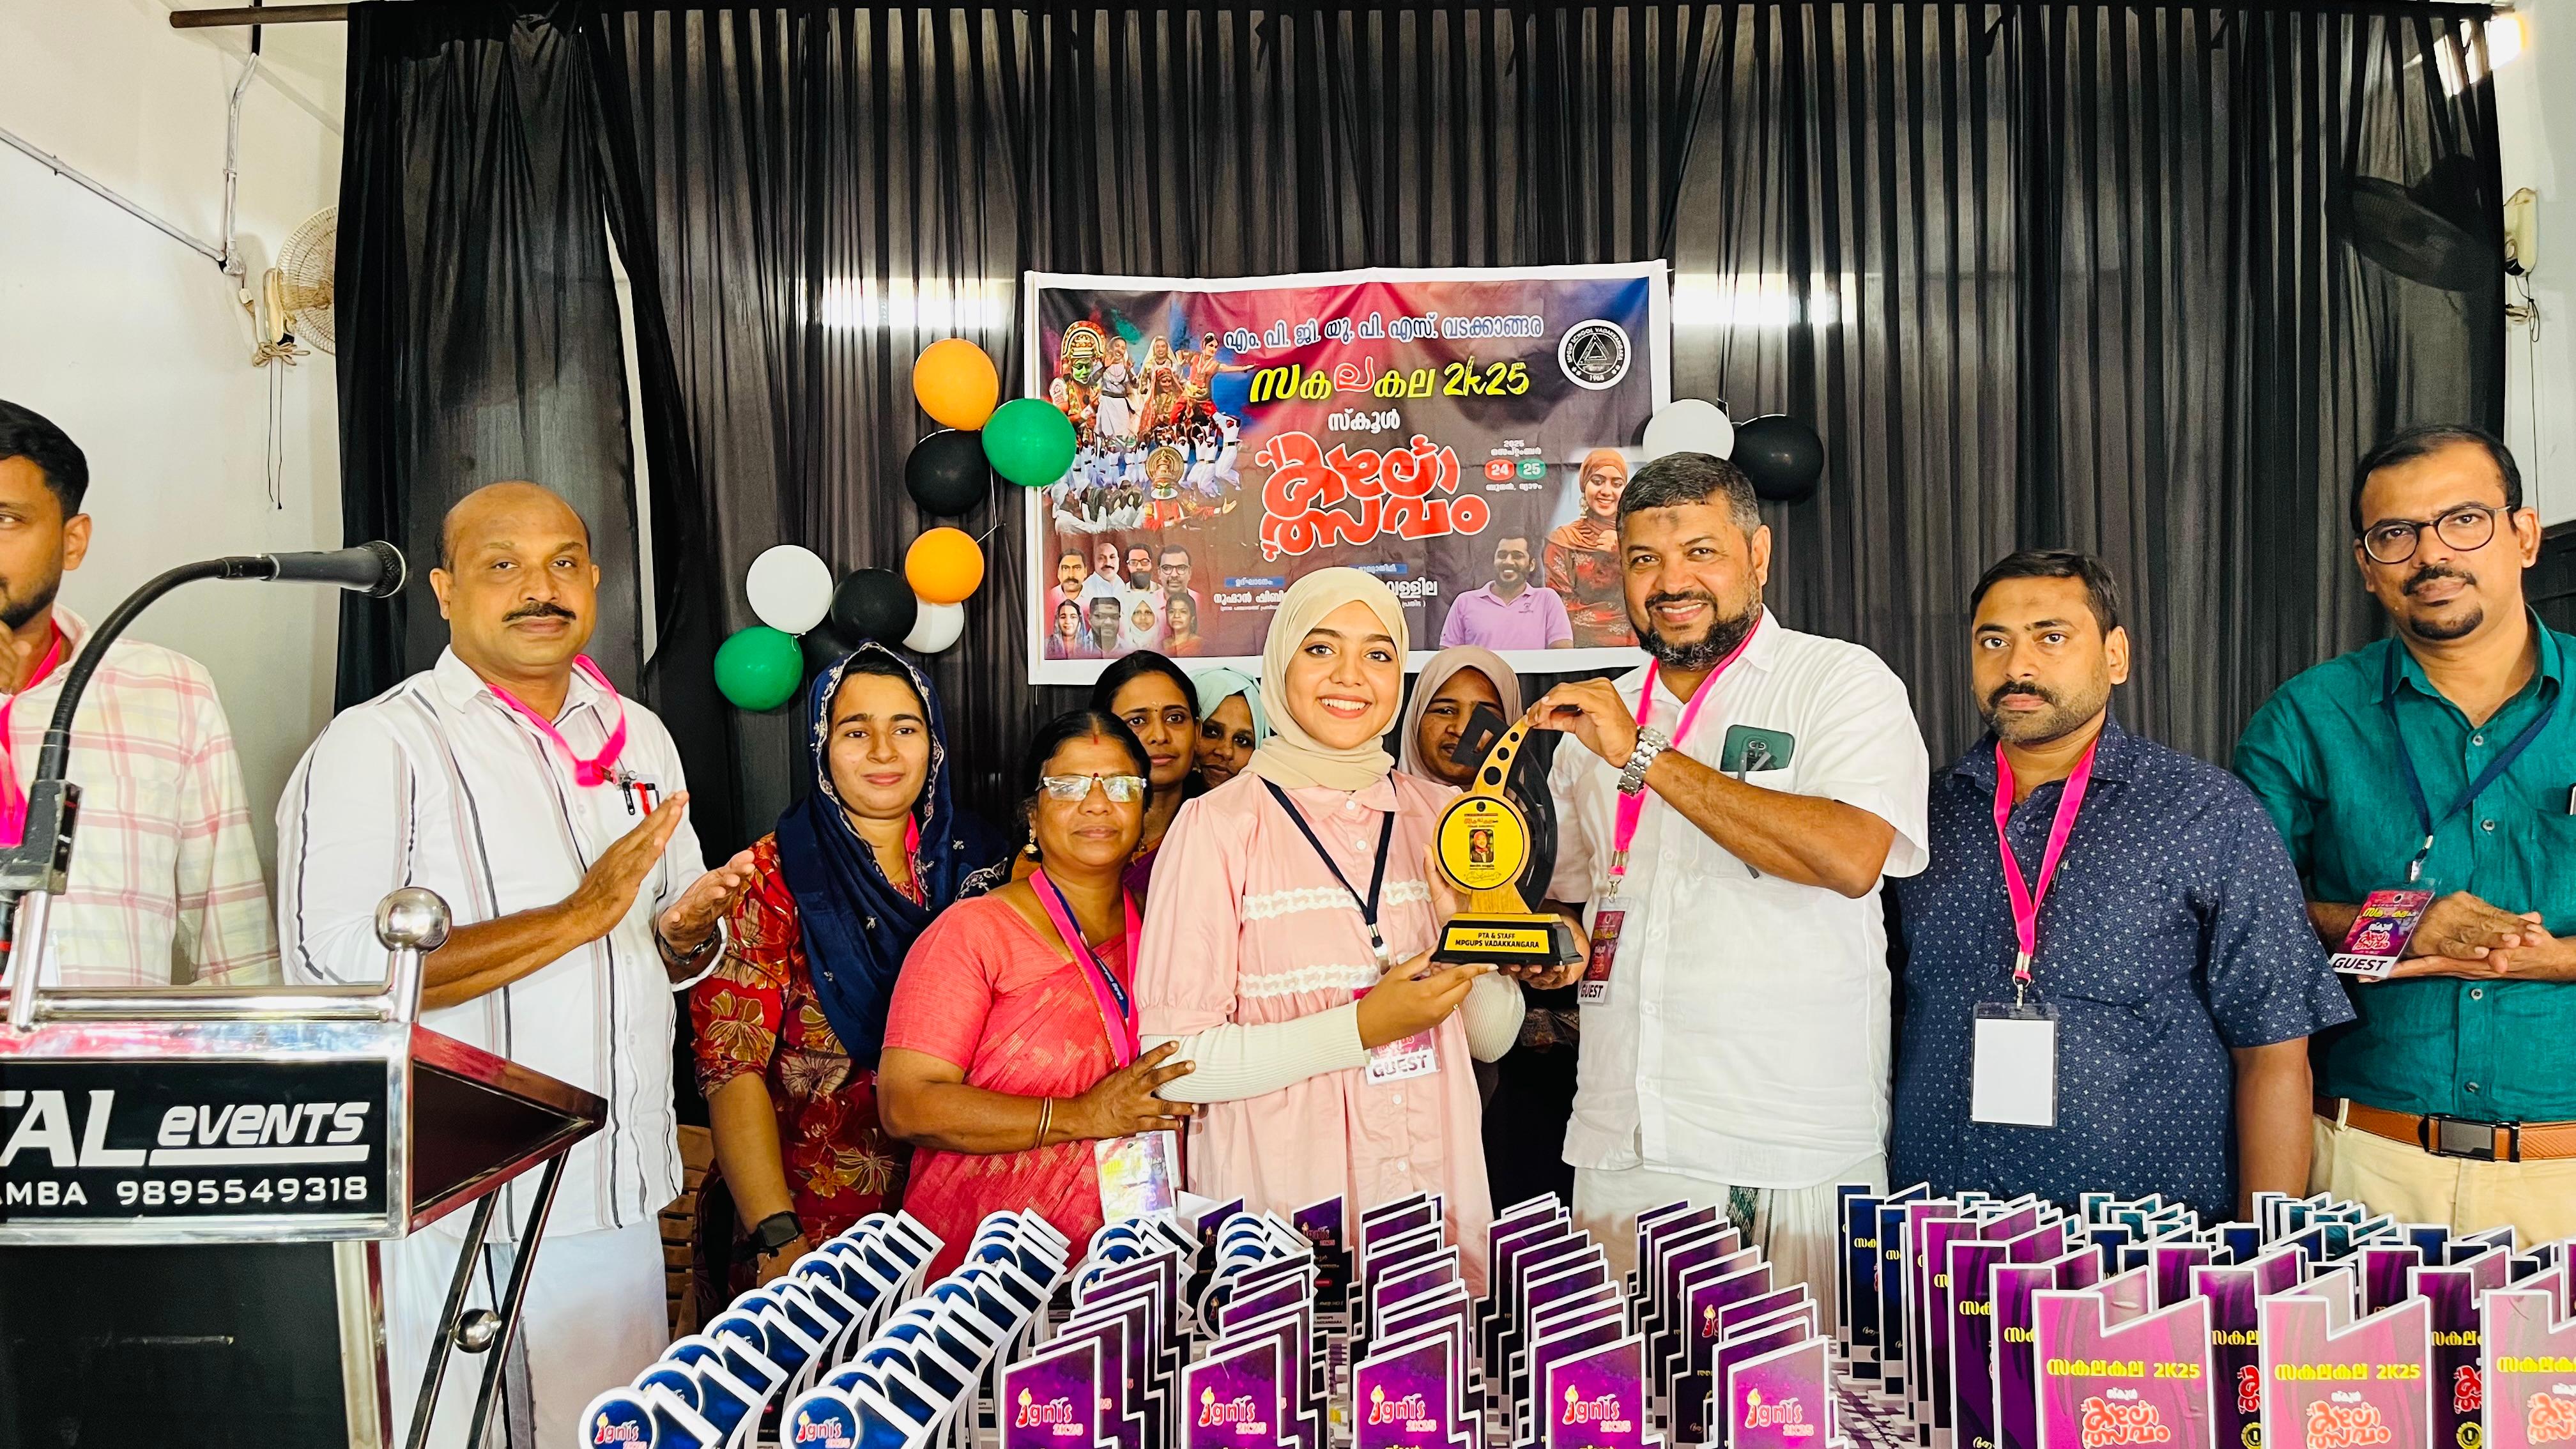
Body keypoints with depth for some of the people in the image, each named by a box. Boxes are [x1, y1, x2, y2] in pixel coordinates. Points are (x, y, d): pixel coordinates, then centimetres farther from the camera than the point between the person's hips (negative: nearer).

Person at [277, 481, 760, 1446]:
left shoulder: (639, 738, 11)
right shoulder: (378, 744, -8)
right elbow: (329, 972, -20)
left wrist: (686, 932, -5)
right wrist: (576, 919, -22)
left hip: (621, 1199, 6)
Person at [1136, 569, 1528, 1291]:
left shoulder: (1437, 814, 6)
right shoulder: (1218, 824, -8)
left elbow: (1492, 1036, 9)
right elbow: (1173, 1059, -12)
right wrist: (1362, 1028, -18)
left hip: (1437, 1191, 4)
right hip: (1279, 1212, -4)